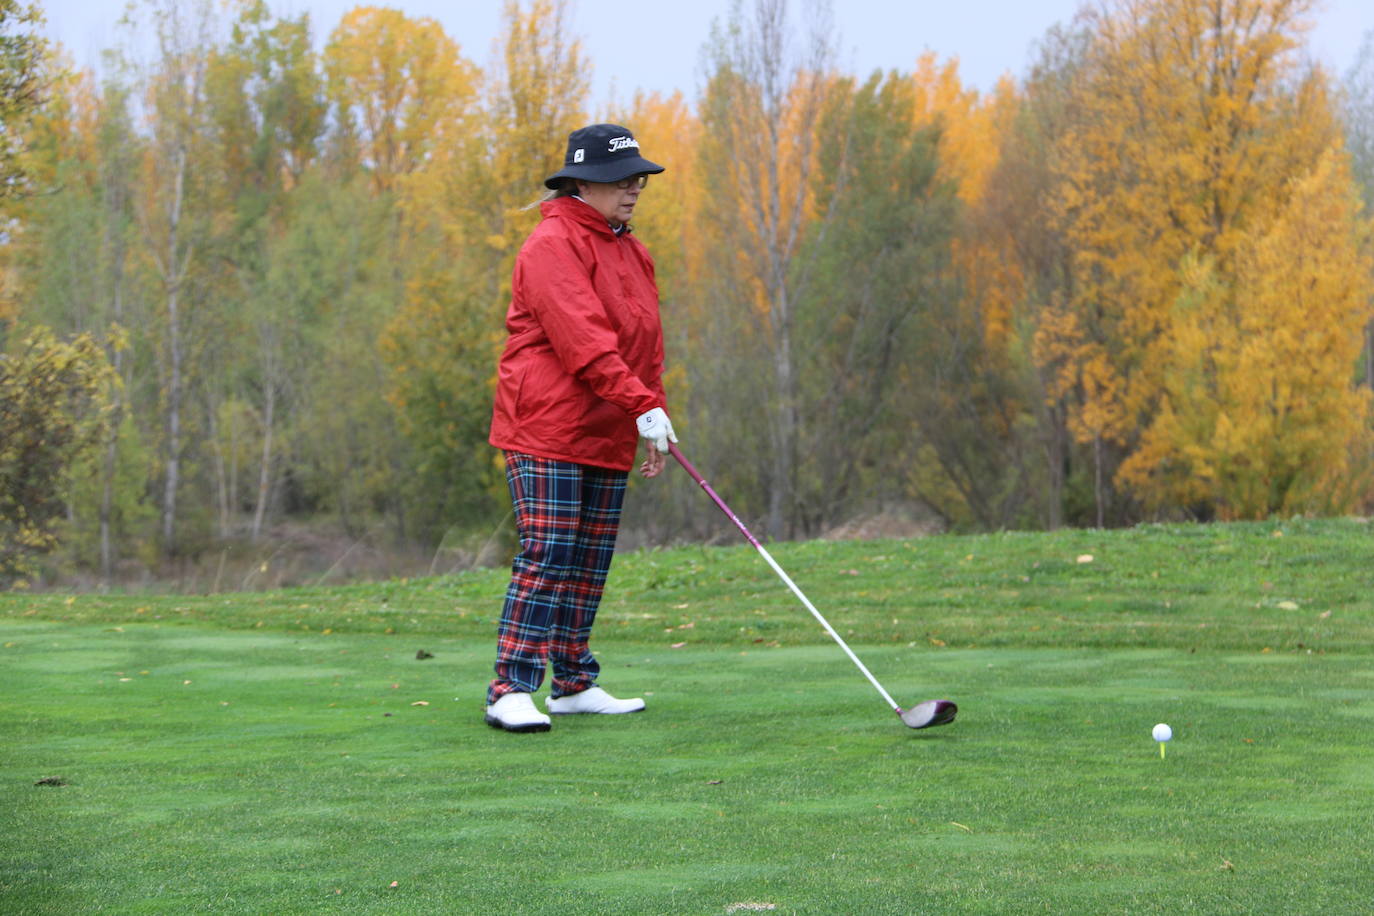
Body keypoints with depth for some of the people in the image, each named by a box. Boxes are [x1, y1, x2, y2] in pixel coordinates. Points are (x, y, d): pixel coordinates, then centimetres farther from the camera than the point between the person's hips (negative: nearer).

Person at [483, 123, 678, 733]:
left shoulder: (631, 253, 17)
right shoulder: (551, 247, -11)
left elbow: (646, 345, 22)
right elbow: (583, 339, -22)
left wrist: (658, 416, 13)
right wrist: (642, 407, -27)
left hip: (608, 437, 8)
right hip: (546, 430, -8)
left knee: (589, 564, 10)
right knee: (546, 557, -13)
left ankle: (574, 684, 18)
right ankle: (511, 690, -12)